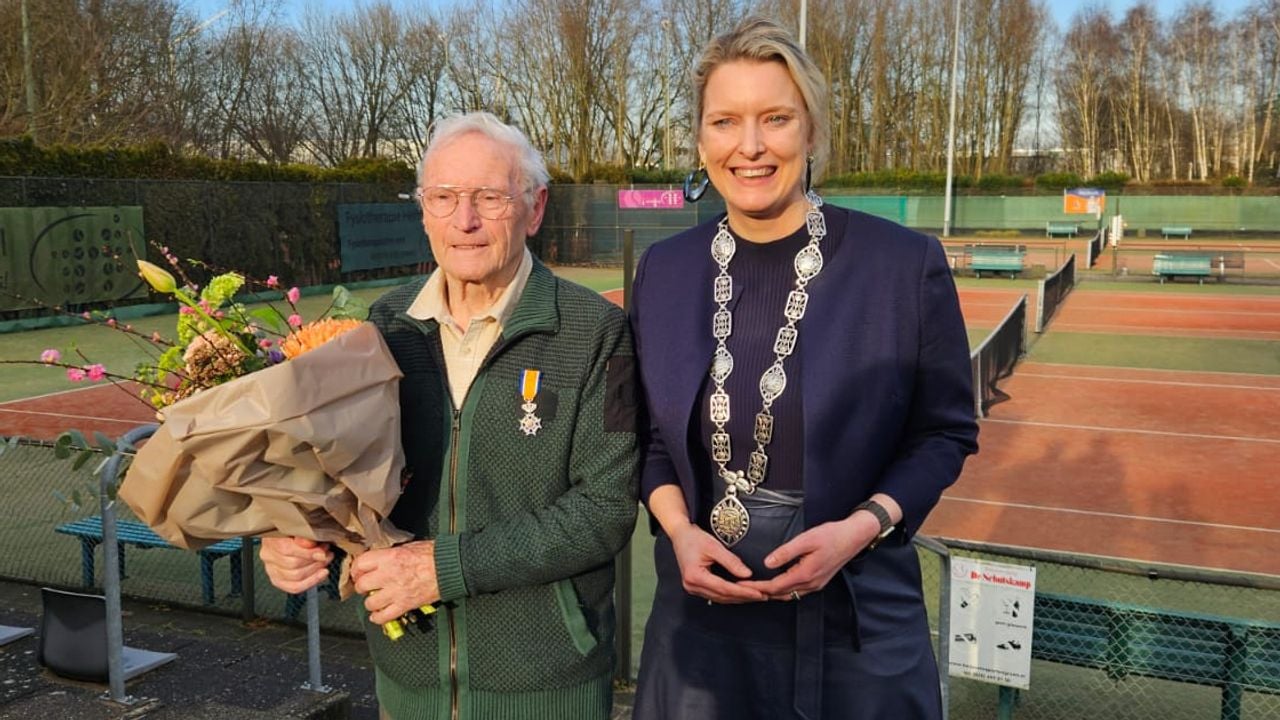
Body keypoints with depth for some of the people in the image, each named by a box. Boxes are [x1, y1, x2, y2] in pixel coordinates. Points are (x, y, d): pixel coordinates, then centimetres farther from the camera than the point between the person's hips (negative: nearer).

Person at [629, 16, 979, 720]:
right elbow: (651, 437, 8)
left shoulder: (907, 263, -11)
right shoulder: (663, 270, -1)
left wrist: (861, 527, -17)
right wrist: (679, 530, -9)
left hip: (854, 610, -2)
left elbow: (944, 432, -3)